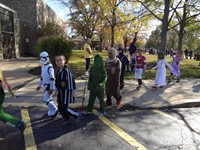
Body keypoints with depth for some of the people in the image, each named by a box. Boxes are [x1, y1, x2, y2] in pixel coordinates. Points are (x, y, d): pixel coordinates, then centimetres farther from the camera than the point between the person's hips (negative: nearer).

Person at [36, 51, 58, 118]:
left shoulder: (49, 67, -18)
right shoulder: (43, 66, 11)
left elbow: (52, 78, -21)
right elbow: (42, 77, 20)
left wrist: (52, 88, -24)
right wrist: (39, 85, 23)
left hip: (49, 86, -9)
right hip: (45, 85, 9)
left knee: (46, 100, -8)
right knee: (49, 99, 15)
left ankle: (54, 110, 10)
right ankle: (51, 112, 26)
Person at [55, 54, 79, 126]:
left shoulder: (67, 70, -20)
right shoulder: (58, 71, 6)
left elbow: (72, 81, -19)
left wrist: (73, 91, -17)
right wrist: (56, 90, 19)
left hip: (67, 92, -8)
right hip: (60, 92, 8)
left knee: (64, 108, -5)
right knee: (60, 108, 12)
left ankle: (76, 115, 17)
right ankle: (66, 119, 32)